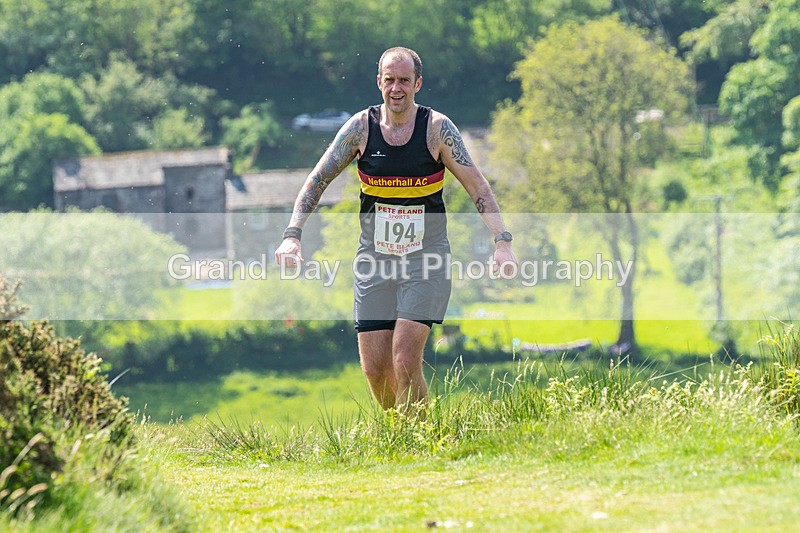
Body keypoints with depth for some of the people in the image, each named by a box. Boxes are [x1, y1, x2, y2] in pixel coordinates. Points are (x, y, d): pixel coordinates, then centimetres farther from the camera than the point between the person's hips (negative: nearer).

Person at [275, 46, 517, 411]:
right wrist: (293, 235, -11)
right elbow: (318, 180, 2)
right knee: (374, 368, -1)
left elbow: (477, 186, -5)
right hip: (374, 257, 2)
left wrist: (502, 242, -17)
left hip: (425, 257, -2)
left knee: (405, 361, -16)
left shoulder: (437, 128, -6)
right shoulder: (361, 127, -1)